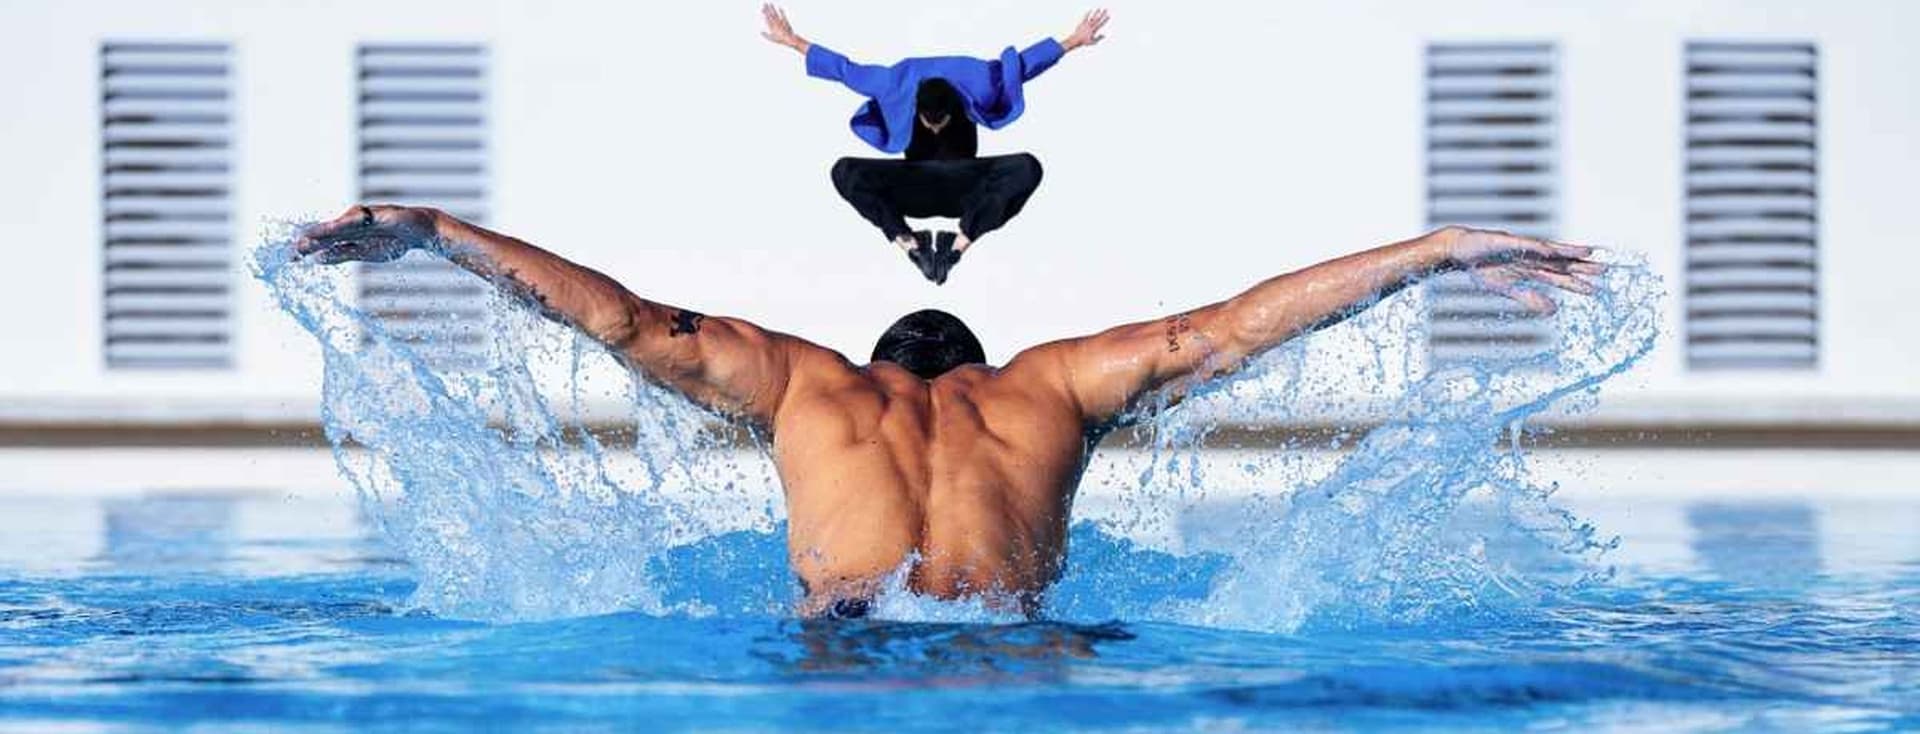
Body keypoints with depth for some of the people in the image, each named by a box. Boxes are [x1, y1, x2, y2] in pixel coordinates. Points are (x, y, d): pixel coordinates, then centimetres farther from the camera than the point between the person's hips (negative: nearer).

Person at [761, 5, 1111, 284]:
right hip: (914, 188, 0)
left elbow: (1021, 66, -7)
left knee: (1027, 168, -31)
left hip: (965, 190, 0)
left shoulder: (973, 88, -15)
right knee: (844, 172, -27)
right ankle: (909, 244, -35)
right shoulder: (899, 89, -15)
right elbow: (845, 70, -7)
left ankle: (960, 243, -37)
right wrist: (793, 42, -6)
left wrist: (1073, 41, -7)